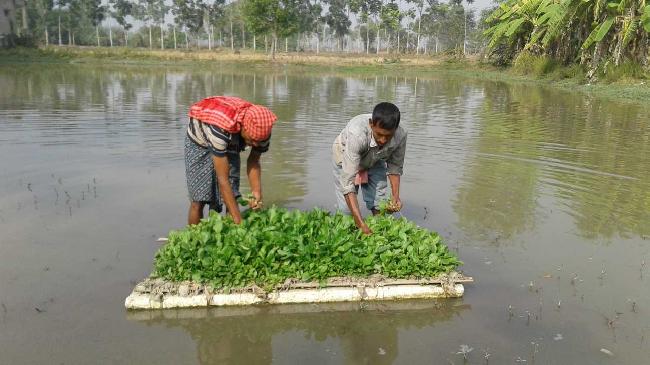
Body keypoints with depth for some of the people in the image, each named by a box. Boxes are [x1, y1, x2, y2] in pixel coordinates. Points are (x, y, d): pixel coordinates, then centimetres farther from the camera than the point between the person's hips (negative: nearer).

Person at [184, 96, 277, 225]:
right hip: (200, 144, -4)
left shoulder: (261, 130, -28)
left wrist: (256, 192, -26)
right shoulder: (220, 128, -44)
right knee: (199, 200, -9)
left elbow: (253, 161, -10)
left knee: (232, 198, -7)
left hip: (230, 146, 4)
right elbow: (223, 179, -43)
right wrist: (239, 221, -44)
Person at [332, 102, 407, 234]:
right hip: (346, 158, -3)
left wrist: (395, 196, -24)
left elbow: (395, 166, -10)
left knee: (380, 208, -1)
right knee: (346, 210, -10)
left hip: (375, 162, 3)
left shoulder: (400, 136, -31)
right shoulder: (356, 134, -46)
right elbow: (347, 181, -46)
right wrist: (361, 224, -51)